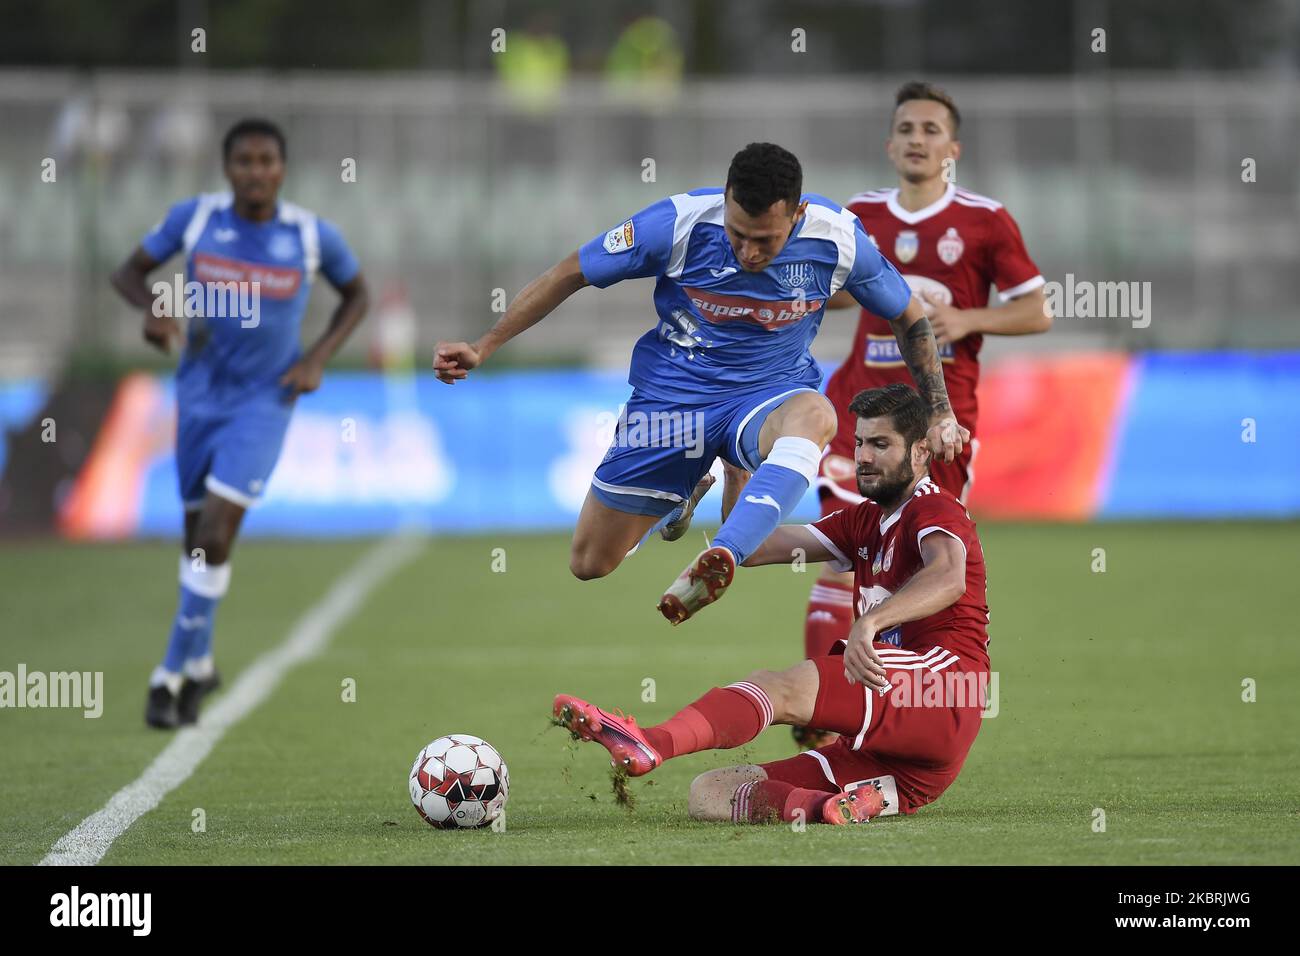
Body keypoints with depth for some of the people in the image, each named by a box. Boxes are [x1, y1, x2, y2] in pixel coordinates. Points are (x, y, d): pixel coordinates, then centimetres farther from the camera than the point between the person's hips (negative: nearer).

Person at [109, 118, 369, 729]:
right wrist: (154, 306, -18)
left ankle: (175, 671, -6)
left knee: (214, 536, -16)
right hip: (200, 395, 2)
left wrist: (318, 358, -6)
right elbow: (129, 271, 4)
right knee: (199, 535, 12)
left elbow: (356, 295, 8)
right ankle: (199, 666, 33)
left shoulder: (312, 236, -9)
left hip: (264, 401, -2)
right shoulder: (194, 217, -7)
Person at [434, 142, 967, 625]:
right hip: (673, 393, 1)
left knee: (814, 416, -40)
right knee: (589, 564, 4)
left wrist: (939, 412, 1)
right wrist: (483, 348, -5)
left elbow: (909, 318, 4)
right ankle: (686, 490, 36)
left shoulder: (838, 240, -16)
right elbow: (570, 275, -6)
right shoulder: (680, 223, -19)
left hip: (771, 392, -1)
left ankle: (719, 559, -55)